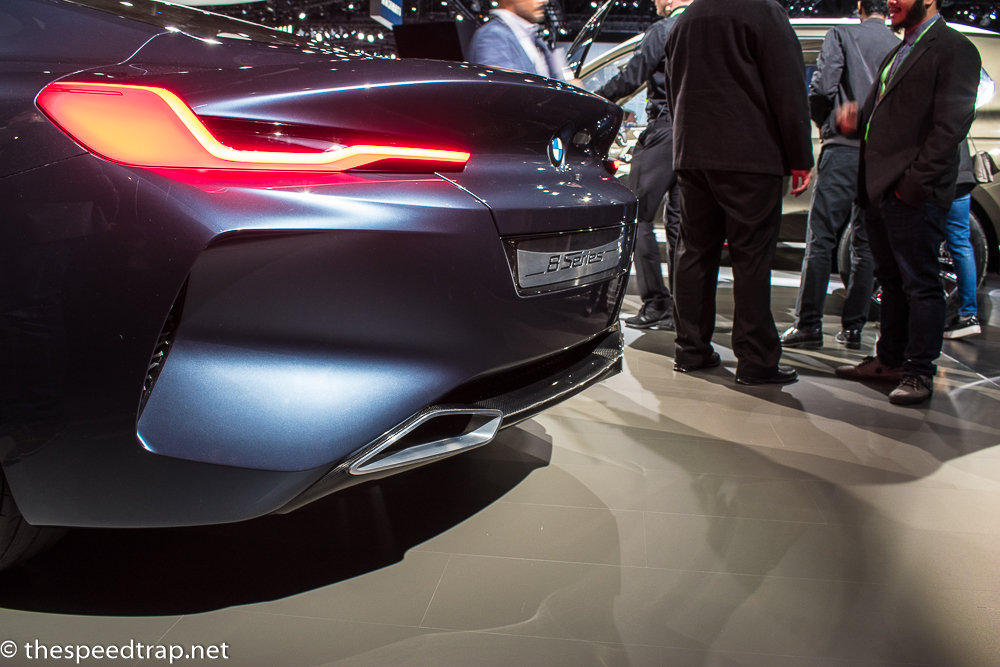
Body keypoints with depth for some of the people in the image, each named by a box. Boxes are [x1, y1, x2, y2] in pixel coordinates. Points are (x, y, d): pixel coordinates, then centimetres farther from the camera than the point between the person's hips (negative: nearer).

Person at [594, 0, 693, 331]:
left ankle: (656, 303, -6)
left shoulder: (663, 30, -5)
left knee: (639, 215, -2)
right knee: (678, 221, 9)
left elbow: (631, 79, -9)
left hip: (664, 130, -7)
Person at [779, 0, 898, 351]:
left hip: (844, 148, -4)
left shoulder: (841, 35, 2)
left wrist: (823, 123, 10)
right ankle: (853, 328, 8)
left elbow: (822, 88, -8)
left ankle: (809, 325, -8)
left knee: (820, 239, -4)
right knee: (865, 244, 7)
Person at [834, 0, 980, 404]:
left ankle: (919, 372, 5)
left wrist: (914, 181, -18)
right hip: (878, 189, 9)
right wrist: (855, 121, 4)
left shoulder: (954, 49, -5)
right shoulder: (898, 52, 23)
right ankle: (890, 360, 25)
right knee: (891, 280, 15)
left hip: (914, 193, -9)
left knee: (920, 284, -2)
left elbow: (951, 125, -13)